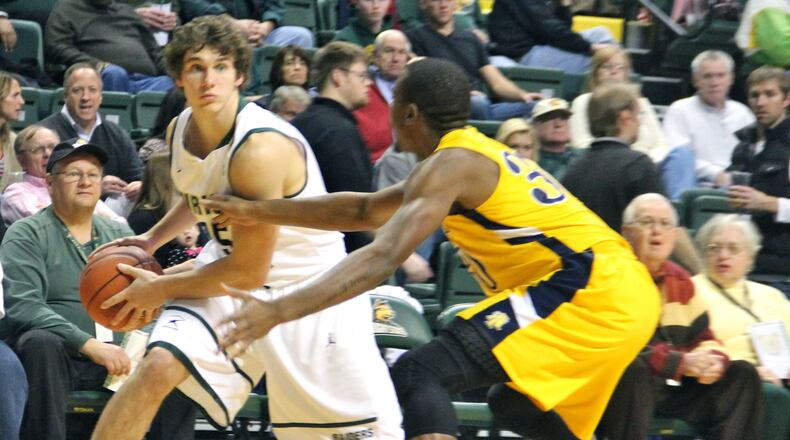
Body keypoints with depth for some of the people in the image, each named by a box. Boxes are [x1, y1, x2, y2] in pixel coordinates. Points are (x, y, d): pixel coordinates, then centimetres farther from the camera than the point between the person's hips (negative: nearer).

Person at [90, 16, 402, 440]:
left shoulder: (261, 148, -29)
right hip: (229, 269, 5)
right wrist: (153, 239, 6)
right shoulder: (180, 130, -6)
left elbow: (248, 271, -23)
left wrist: (160, 288, -13)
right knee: (159, 366, -20)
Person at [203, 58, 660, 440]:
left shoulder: (451, 164, -6)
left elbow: (382, 259, -19)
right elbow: (366, 210, 33)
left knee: (418, 375, -14)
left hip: (587, 292, -10)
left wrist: (279, 311, -25)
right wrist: (259, 211, 30)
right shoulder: (479, 156, 24)